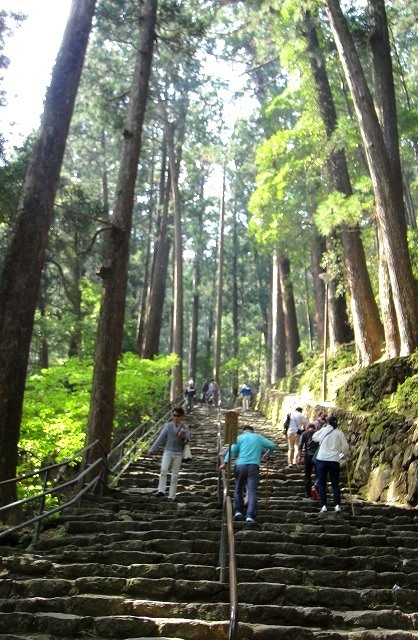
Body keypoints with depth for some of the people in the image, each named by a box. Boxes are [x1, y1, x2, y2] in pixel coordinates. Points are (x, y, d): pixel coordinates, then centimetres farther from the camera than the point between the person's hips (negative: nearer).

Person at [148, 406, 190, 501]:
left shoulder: (185, 428, 0)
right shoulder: (168, 425, 1)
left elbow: (186, 441, -2)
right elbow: (160, 438, 2)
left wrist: (183, 437, -24)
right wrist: (152, 449, 0)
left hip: (178, 454, 0)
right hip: (167, 452, 0)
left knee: (175, 475, 4)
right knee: (163, 470, -21)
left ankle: (172, 495, 10)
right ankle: (161, 491, -20)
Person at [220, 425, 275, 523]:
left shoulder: (240, 438, 13)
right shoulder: (258, 437, 18)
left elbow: (232, 450, -1)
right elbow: (272, 445, 16)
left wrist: (225, 462, -6)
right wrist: (267, 455, 32)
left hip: (241, 465, 0)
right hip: (254, 466, 0)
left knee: (238, 489, 17)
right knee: (252, 491, -3)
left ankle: (238, 511, 13)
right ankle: (250, 516, -12)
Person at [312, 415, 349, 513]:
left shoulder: (323, 430, -2)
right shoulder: (339, 433, 0)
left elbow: (314, 437, 15)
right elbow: (345, 446, 3)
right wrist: (344, 454, 22)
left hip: (321, 460, -1)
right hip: (334, 461, 1)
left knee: (322, 484, 6)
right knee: (335, 484, 9)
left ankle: (324, 505, 0)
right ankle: (337, 505, 1)